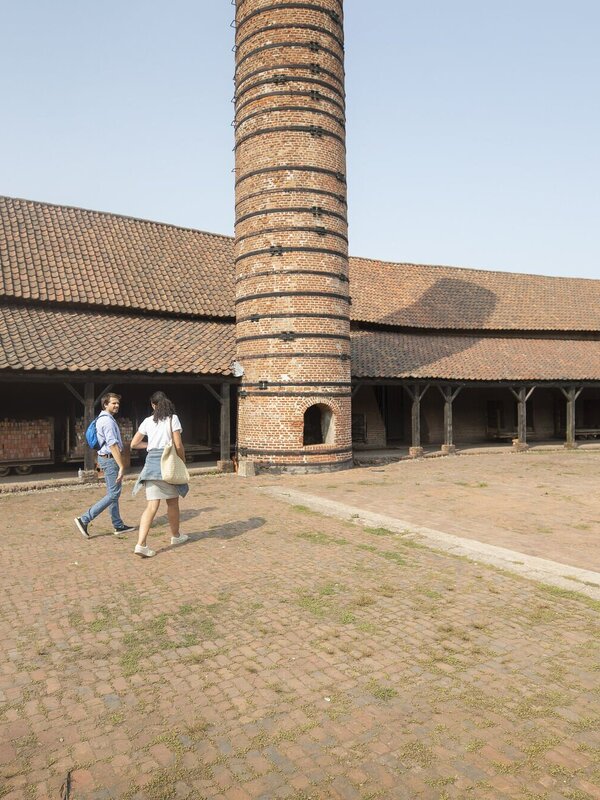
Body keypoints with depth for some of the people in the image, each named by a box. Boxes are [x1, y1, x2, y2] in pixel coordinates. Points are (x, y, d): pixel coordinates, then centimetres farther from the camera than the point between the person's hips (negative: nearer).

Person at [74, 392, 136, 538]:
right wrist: (121, 467, -25)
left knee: (113, 493, 13)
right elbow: (113, 445, -24)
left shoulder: (101, 419, 14)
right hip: (111, 459, -11)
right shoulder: (108, 421, -18)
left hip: (104, 458, 11)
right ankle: (84, 520, -7)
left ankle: (118, 526, 21)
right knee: (113, 494, -6)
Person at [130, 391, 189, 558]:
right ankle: (175, 536, 32)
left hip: (151, 462, 3)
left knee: (152, 505, 0)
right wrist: (183, 463, 4)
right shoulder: (172, 418, -2)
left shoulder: (148, 421, 9)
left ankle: (141, 544, -12)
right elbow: (178, 445, -8)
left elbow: (133, 444, 13)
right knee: (172, 502, 15)